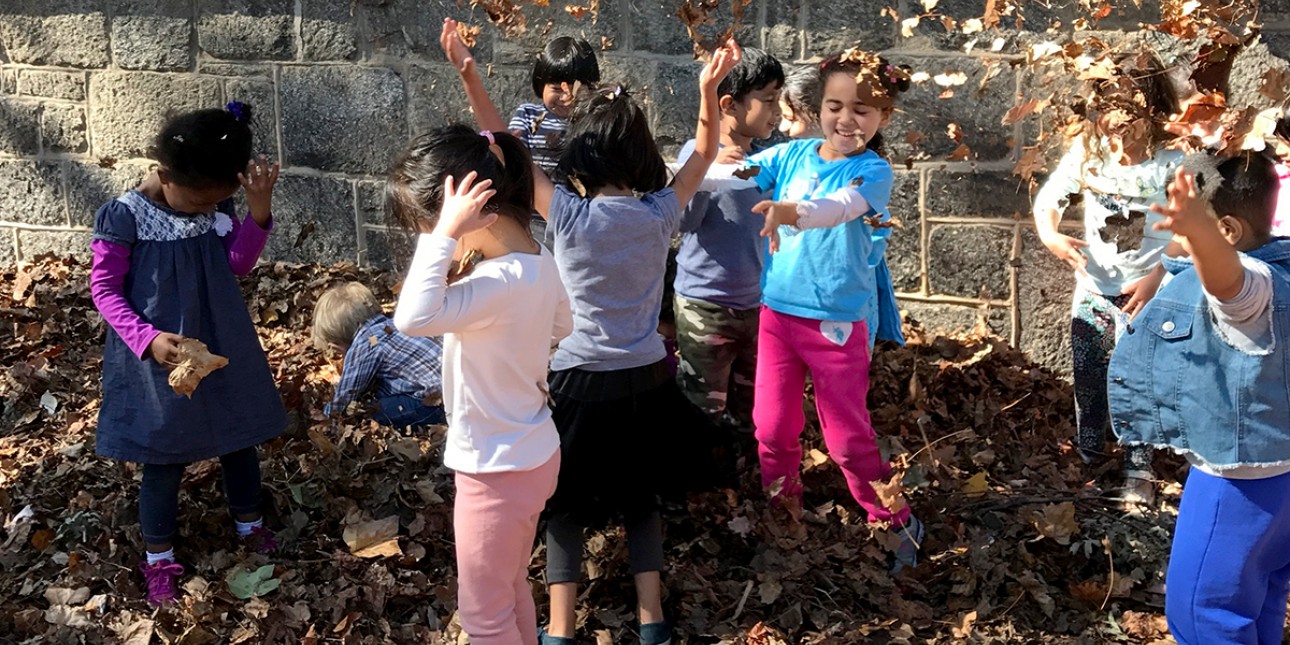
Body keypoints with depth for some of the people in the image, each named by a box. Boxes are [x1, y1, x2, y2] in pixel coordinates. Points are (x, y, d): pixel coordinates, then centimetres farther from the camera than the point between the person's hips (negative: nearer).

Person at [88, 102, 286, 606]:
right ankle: (159, 557, 29)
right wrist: (147, 338, -25)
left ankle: (249, 522, 43)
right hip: (159, 357, -4)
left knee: (240, 438, 19)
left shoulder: (216, 207, -6)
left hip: (222, 348, 5)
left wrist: (259, 209, -18)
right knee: (164, 459, 9)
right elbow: (104, 288, -13)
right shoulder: (125, 216, -19)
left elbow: (238, 264, -4)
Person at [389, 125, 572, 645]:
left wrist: (445, 234, -39)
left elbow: (413, 318, -45)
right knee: (511, 591, 27)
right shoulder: (538, 261, -3)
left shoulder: (502, 282, -31)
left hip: (498, 469, -9)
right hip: (529, 453, 9)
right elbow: (561, 328, 15)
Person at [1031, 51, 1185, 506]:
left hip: (1144, 293, -4)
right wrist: (1050, 235, -19)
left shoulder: (1172, 163, -16)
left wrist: (1157, 277, -20)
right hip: (1093, 287, 4)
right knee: (1087, 379, 15)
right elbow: (1049, 197, 1)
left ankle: (1138, 470, 20)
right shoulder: (1087, 152, -6)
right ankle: (1088, 456, 36)